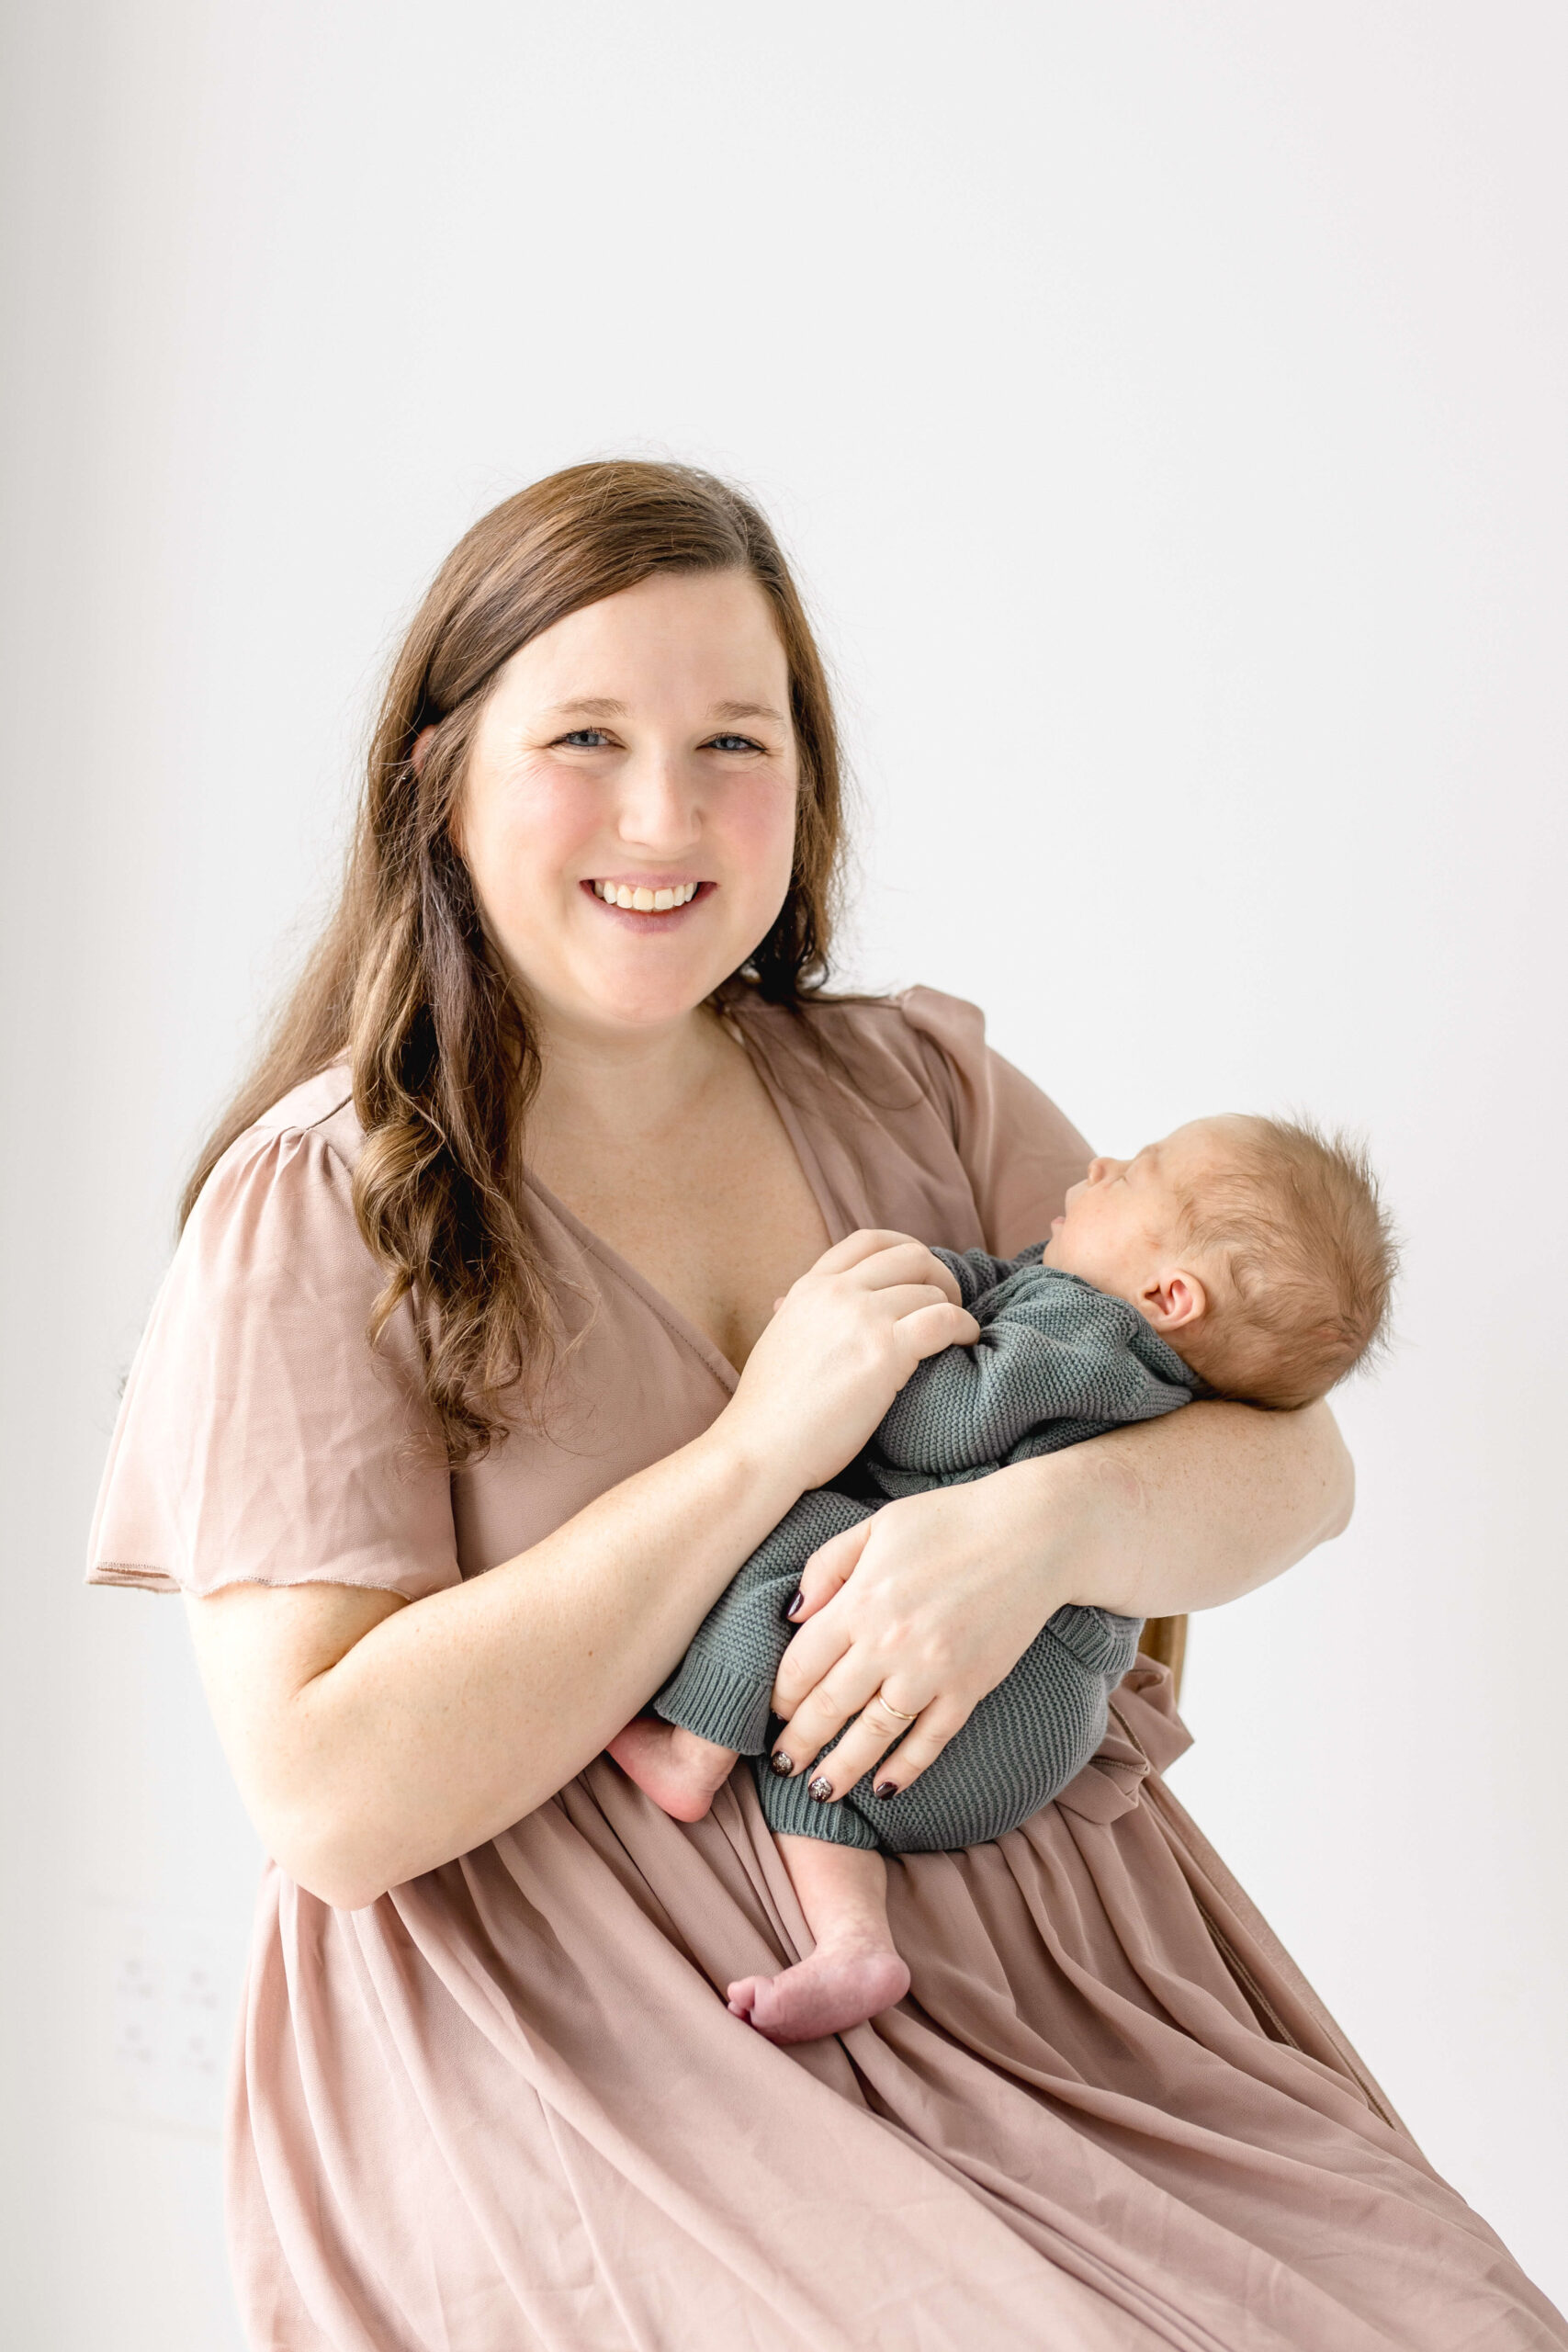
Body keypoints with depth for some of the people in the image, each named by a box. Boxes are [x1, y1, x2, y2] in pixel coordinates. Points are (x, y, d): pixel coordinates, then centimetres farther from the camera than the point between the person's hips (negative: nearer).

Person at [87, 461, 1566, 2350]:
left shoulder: (925, 1091, 9)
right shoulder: (312, 1207, -4)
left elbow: (1296, 1462, 4)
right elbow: (332, 1799, -13)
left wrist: (1047, 1520, -19)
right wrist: (762, 1447, -17)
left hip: (1035, 1960, 4)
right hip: (610, 2063, -4)